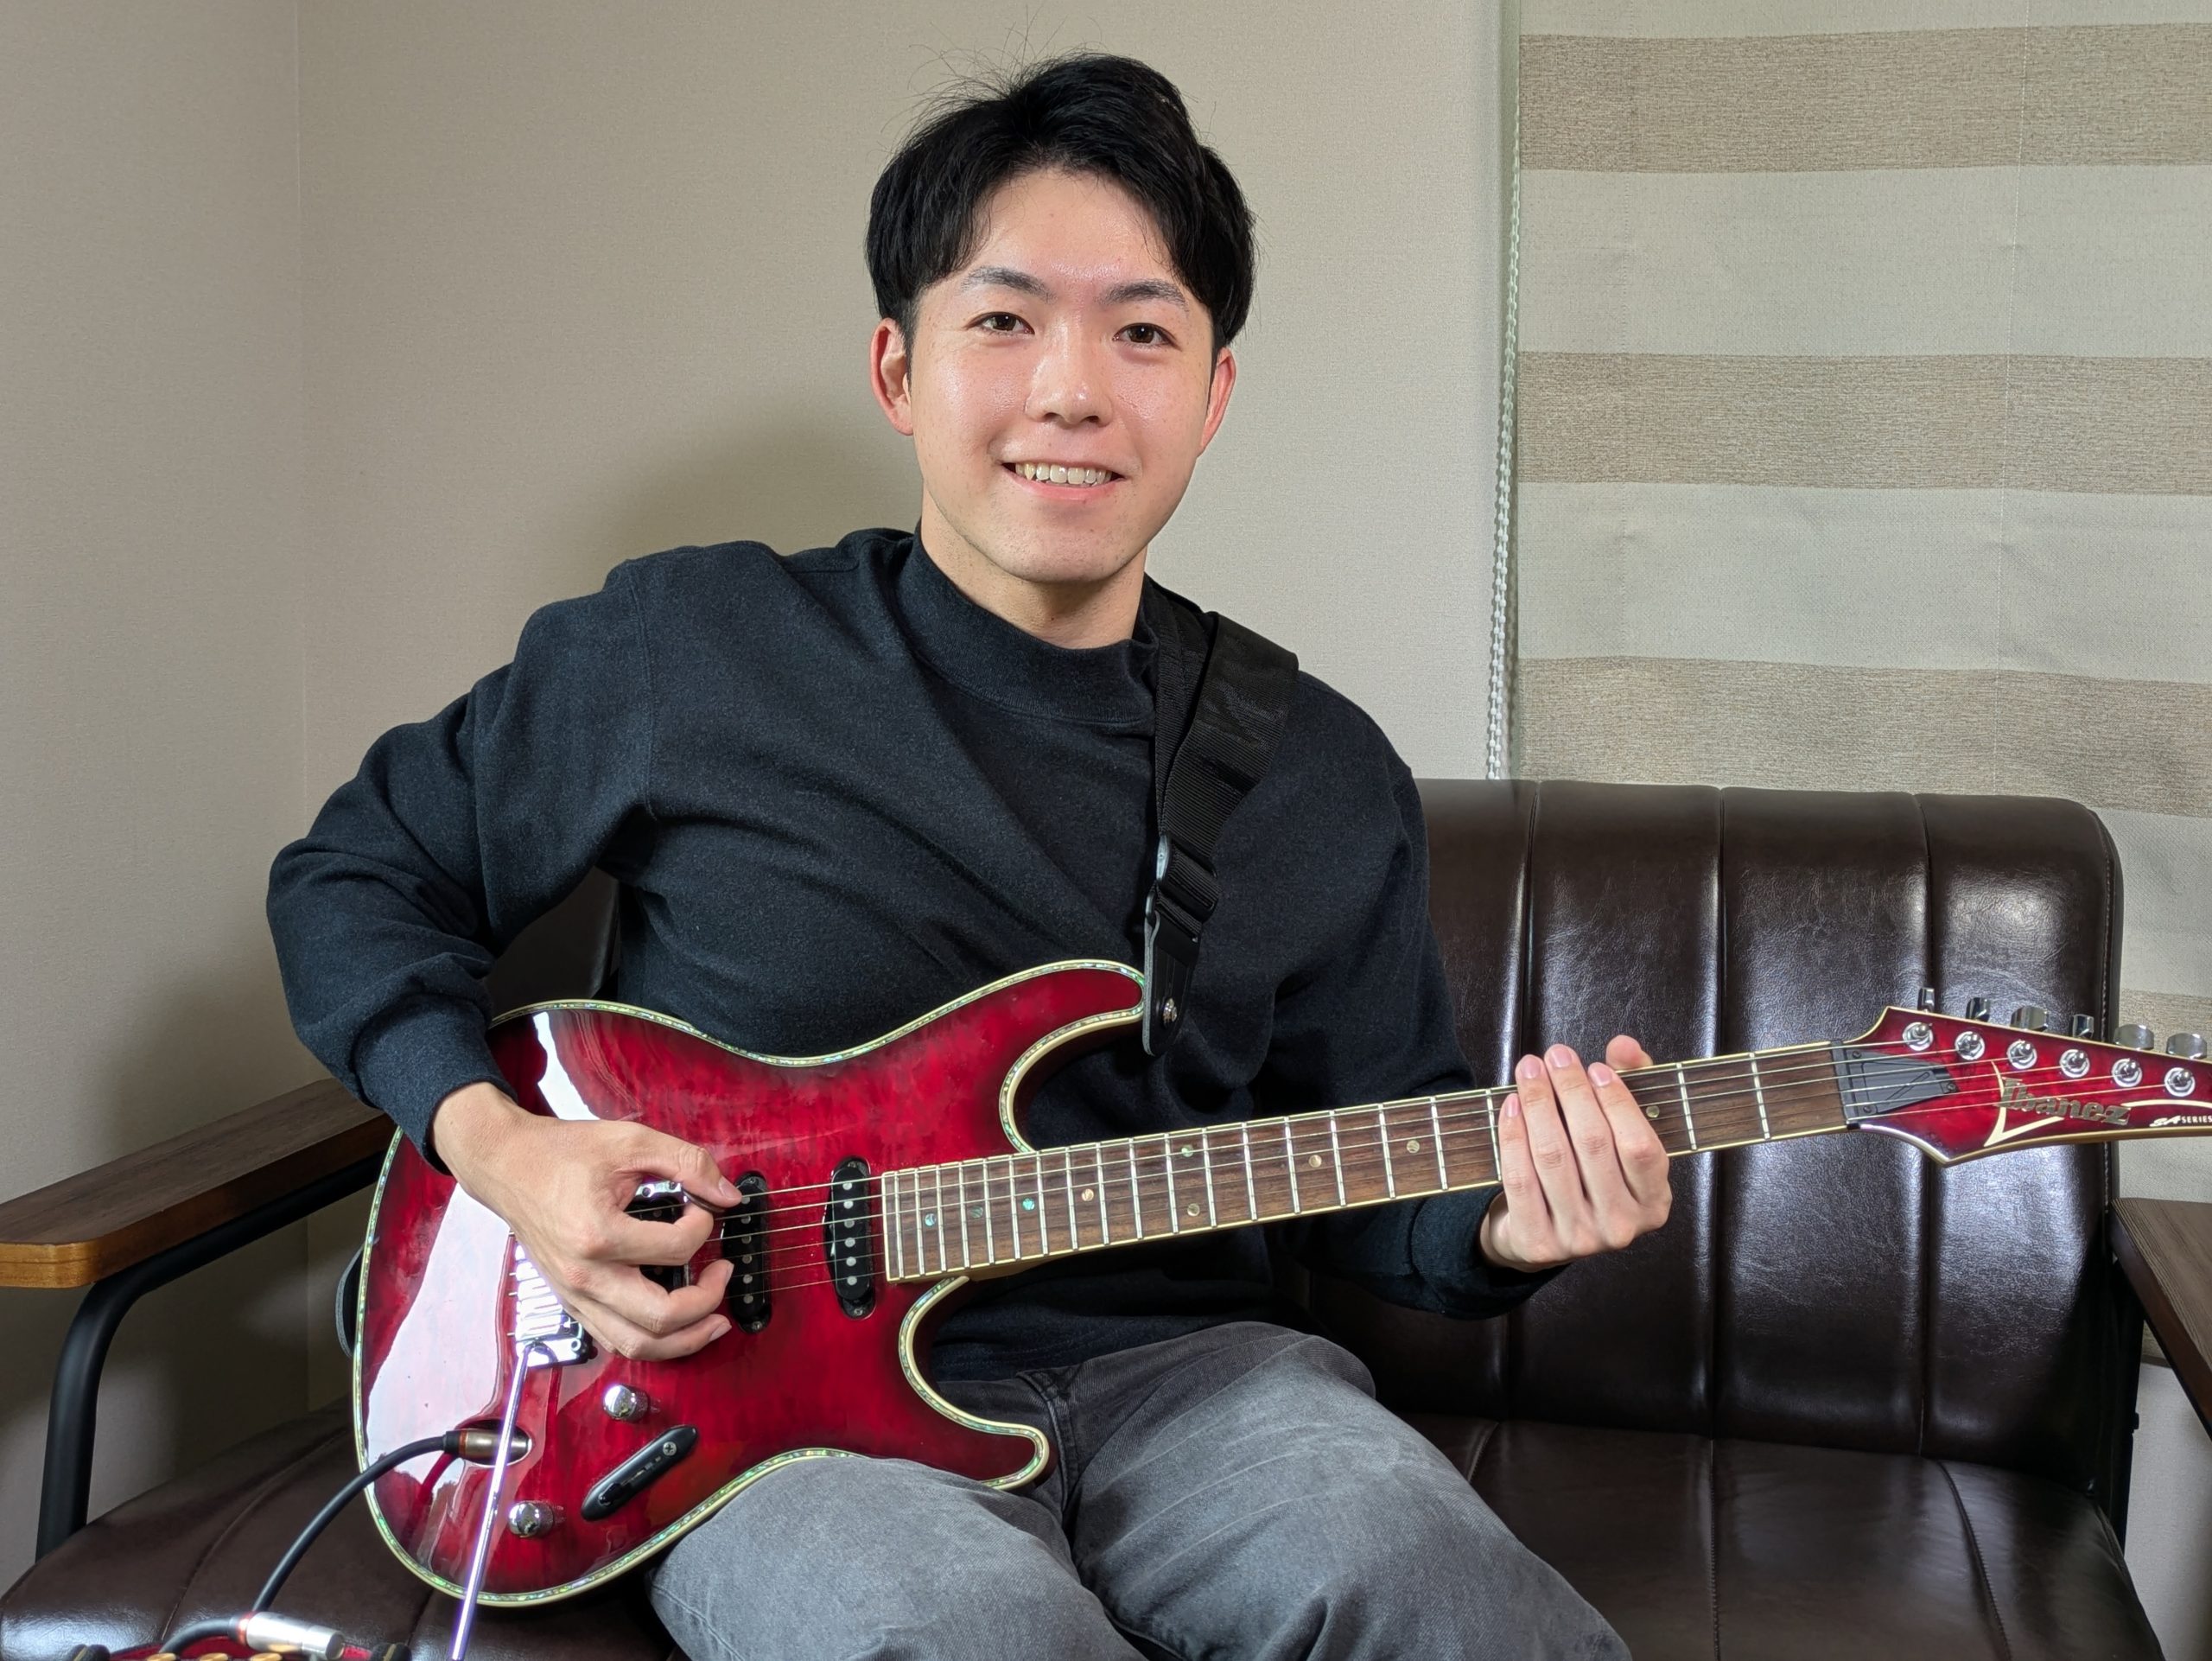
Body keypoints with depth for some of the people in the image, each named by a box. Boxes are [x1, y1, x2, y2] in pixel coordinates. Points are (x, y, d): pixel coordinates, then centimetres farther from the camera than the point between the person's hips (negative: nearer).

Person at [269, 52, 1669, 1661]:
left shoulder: (1326, 783, 5)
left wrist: (1502, 1221, -10)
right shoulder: (684, 650, -3)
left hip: (1174, 1370, 3)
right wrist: (499, 1143, -8)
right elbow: (360, 874, 9)